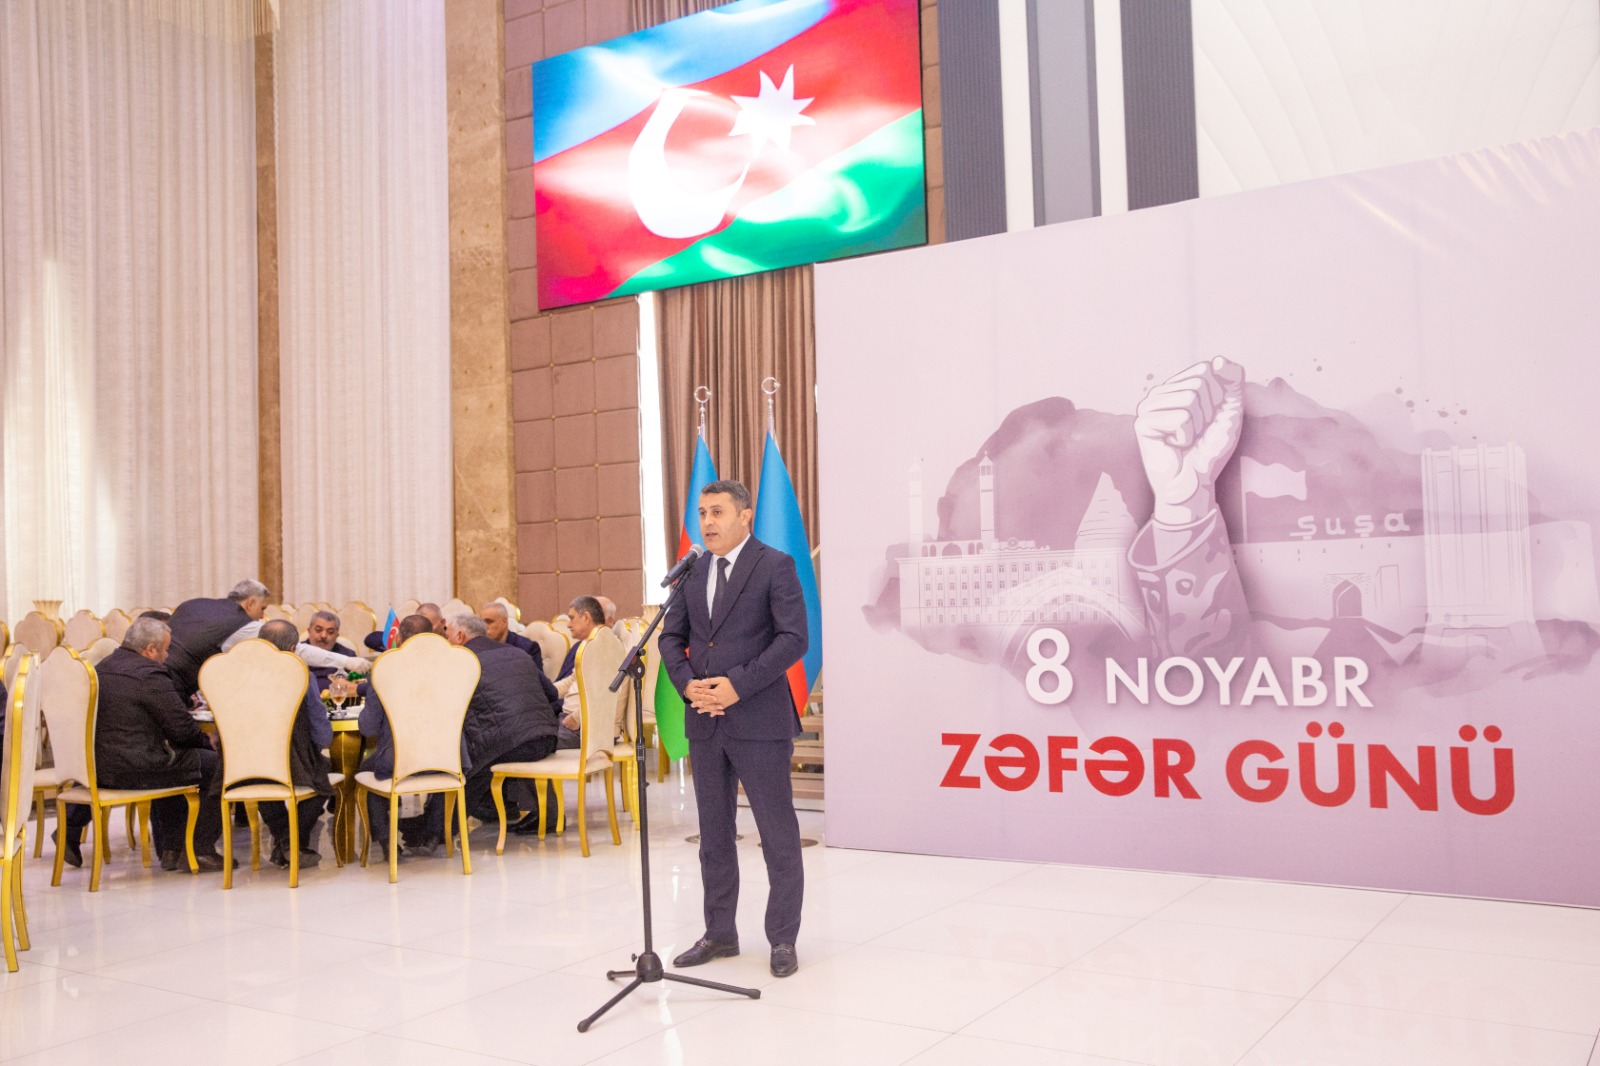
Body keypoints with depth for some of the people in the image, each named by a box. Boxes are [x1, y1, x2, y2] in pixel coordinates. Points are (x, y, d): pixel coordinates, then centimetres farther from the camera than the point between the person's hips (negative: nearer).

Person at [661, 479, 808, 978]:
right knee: (714, 834, 14)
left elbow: (794, 637, -13)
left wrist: (738, 685, -18)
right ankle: (719, 933, 26)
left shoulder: (775, 566, -6)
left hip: (759, 720, -6)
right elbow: (672, 636, 13)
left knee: (779, 835, 1)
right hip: (705, 720, 6)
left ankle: (782, 939, 13)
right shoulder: (693, 571, 11)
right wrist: (688, 683, -6)